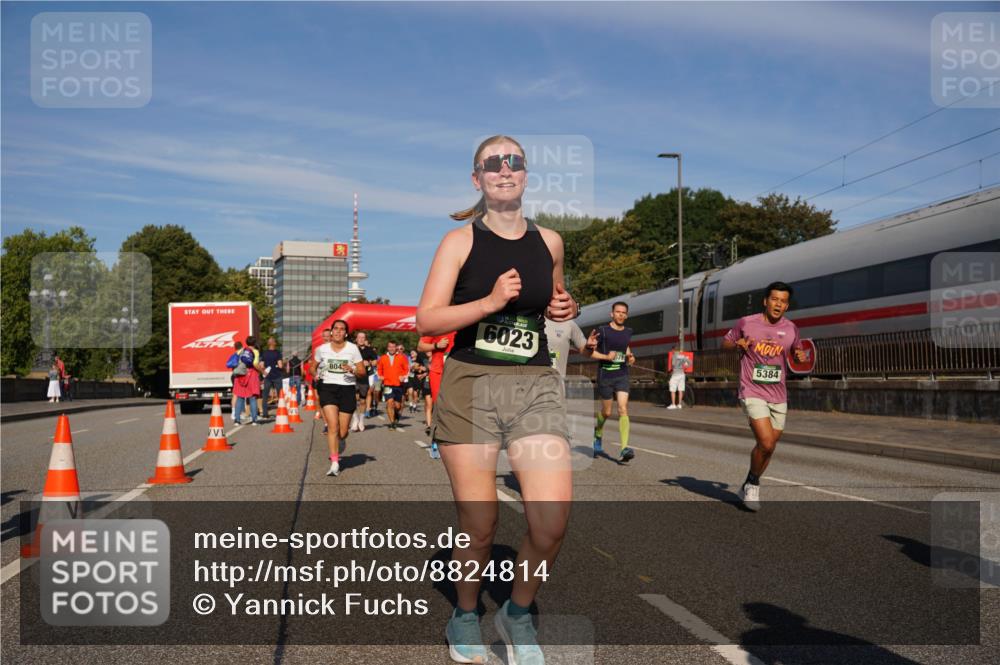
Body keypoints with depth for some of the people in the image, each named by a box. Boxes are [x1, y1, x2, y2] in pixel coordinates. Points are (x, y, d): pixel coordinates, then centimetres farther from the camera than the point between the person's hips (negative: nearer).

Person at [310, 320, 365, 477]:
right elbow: (313, 367, 18)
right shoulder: (322, 349, 5)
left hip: (347, 389, 1)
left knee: (343, 432, 5)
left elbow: (362, 371, 3)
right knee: (333, 426, -18)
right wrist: (315, 375, -5)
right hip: (327, 388, 0)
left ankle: (336, 453, 39)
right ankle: (334, 463, -14)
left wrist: (352, 370, -18)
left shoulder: (352, 349, 2)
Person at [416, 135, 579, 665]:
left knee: (551, 523, -10)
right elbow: (426, 320, -5)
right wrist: (490, 302, -17)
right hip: (470, 386, -2)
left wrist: (563, 310, 6)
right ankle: (465, 618, 30)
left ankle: (518, 614, 18)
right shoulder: (460, 241, 1)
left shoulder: (549, 242, 11)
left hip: (536, 387, 3)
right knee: (479, 528, 2)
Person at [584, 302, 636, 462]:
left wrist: (630, 357, 10)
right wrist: (606, 357, -16)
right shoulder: (602, 331, -6)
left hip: (622, 375, 3)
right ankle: (598, 437, 41)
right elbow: (587, 351, -5)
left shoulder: (628, 332, 9)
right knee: (606, 412, 8)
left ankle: (624, 450, -20)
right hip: (605, 375, -3)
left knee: (623, 409, -14)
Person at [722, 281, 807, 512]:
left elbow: (797, 350, 20)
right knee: (766, 443, -19)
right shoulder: (746, 323, -5)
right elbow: (725, 343, 7)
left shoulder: (791, 329, 4)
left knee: (768, 448, 9)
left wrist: (801, 356, -4)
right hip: (753, 394, -4)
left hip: (778, 397, 4)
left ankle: (749, 488, 32)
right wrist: (738, 344, -15)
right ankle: (752, 483, 6)